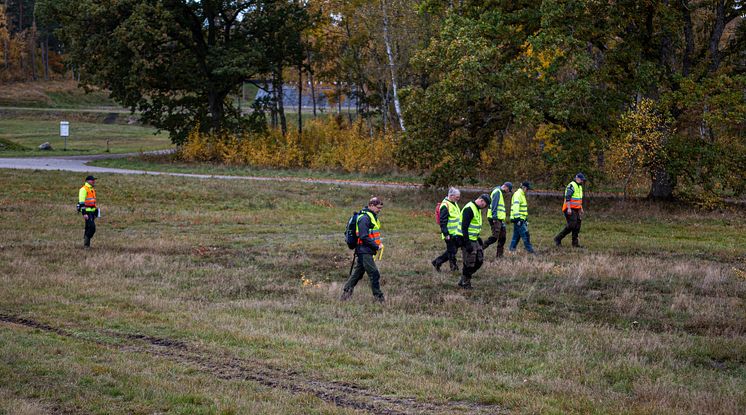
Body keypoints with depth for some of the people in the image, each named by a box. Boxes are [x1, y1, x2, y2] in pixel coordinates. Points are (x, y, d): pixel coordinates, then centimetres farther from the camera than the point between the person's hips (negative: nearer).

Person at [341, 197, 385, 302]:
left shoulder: (373, 216, 16)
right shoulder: (364, 218, -16)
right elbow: (364, 237, -21)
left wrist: (379, 242, 10)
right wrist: (376, 247, -17)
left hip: (366, 251, 10)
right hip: (364, 251, -10)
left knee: (357, 273, 13)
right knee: (374, 274, -10)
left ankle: (346, 293, 19)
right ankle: (378, 298, -6)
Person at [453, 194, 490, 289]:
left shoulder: (477, 209, 13)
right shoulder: (469, 209, -19)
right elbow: (464, 227, -24)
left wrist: (478, 238, 19)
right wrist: (467, 244, -26)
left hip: (473, 239, 10)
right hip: (467, 240, -10)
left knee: (480, 260, 9)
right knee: (469, 263, -4)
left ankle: (463, 280, 17)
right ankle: (465, 284, 9)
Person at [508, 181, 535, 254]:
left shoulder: (522, 195, 20)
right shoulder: (518, 194, -13)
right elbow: (516, 206, -22)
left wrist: (526, 218, 31)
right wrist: (517, 217, -28)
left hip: (521, 218, 10)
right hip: (519, 218, -10)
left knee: (516, 235, 11)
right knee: (525, 234, -10)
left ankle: (511, 248, 15)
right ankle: (529, 249, -9)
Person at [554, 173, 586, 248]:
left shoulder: (579, 186, 19)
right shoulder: (571, 185, -13)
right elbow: (567, 197, -21)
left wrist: (581, 209, 26)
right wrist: (569, 208, -27)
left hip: (576, 210, 10)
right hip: (570, 209, -10)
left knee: (577, 226, 5)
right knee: (571, 225, -15)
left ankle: (575, 242, 11)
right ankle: (558, 239, -7)